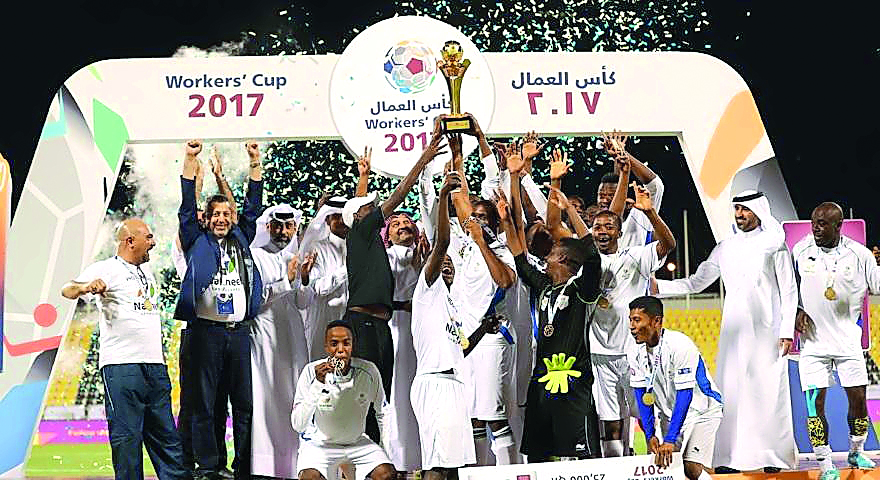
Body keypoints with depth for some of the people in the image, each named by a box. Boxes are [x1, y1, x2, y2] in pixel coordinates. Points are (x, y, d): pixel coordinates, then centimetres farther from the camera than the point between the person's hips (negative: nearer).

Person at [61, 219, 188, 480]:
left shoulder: (147, 270, 20)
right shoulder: (107, 269, -4)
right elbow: (67, 290, -18)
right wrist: (85, 286, -42)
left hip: (154, 363, 7)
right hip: (122, 363, -7)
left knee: (165, 431, 10)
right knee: (127, 433, -7)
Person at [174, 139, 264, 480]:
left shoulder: (240, 240, 17)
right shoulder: (197, 242, 8)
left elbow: (253, 206, 15)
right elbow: (187, 208, 0)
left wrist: (256, 163, 9)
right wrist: (190, 160, -6)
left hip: (239, 330, 3)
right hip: (206, 330, -3)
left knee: (245, 402, 4)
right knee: (204, 403, -1)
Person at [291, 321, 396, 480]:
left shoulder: (368, 371, -13)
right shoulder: (311, 372, -19)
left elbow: (382, 413, 6)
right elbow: (297, 425, -26)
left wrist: (387, 450, 2)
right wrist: (317, 385, -35)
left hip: (357, 442, 3)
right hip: (318, 442, -3)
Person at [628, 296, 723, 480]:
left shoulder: (679, 345, -27)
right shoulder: (636, 353, -6)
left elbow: (685, 395, -28)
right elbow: (642, 394, 1)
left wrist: (670, 440, -30)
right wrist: (650, 435, -8)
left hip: (701, 411, -6)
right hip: (670, 414, 6)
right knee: (659, 462, -7)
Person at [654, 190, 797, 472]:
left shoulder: (774, 245, 3)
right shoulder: (725, 248, 14)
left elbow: (789, 291, 2)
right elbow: (695, 284, 16)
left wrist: (787, 330, -6)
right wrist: (657, 287, 5)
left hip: (767, 332, -3)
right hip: (733, 332, 4)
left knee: (768, 393, -6)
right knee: (730, 393, -3)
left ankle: (773, 457, 1)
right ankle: (730, 457, 0)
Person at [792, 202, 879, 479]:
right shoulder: (800, 250, -1)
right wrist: (797, 311, -3)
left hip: (848, 340, 0)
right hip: (813, 341, 0)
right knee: (815, 402, -6)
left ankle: (856, 453, 29)